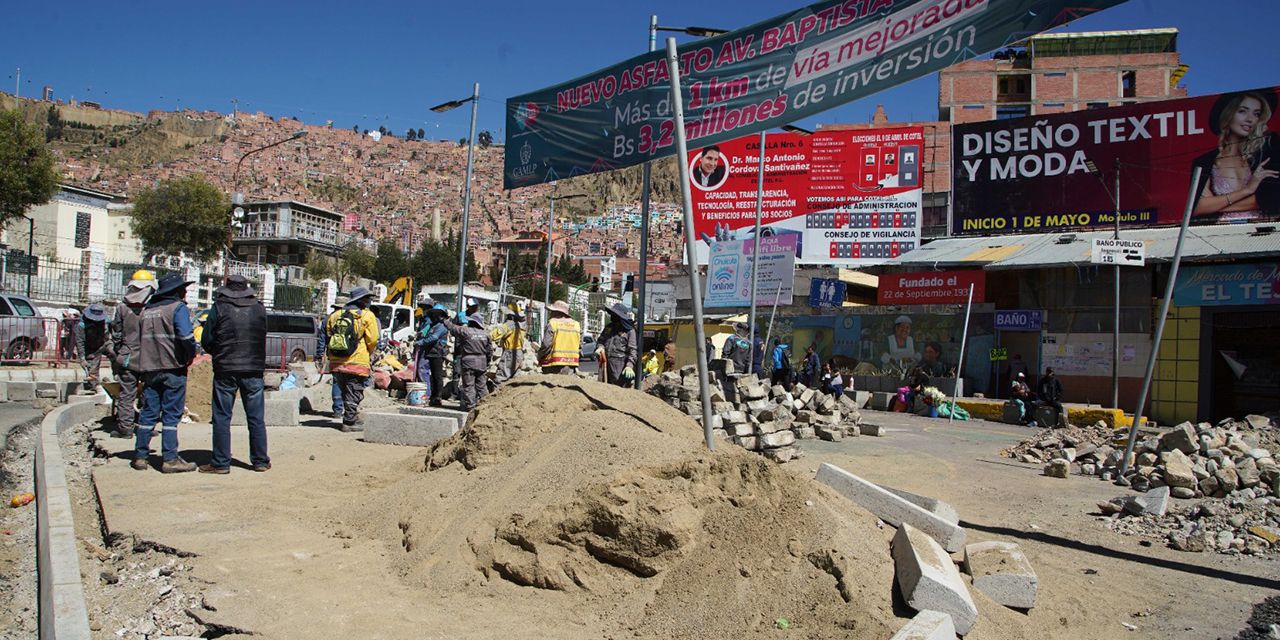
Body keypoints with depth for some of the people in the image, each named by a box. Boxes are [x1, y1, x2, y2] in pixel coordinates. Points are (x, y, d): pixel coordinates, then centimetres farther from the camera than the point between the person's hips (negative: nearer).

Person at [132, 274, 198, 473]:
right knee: (171, 415, -3)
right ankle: (170, 459, -3)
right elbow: (185, 336, -18)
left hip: (148, 368, 6)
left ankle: (140, 456, 13)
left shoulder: (146, 310, 16)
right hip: (172, 368, -6)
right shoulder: (178, 308, -6)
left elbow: (141, 339, 18)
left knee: (148, 414, 11)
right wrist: (190, 356, -3)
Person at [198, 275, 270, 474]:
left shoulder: (218, 308, -4)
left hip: (225, 370, -2)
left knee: (221, 418, 5)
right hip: (254, 369, 2)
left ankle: (220, 463, 6)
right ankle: (260, 461, 13)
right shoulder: (259, 309, 4)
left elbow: (206, 340, 1)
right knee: (256, 418, 9)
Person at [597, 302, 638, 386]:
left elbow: (633, 351, -8)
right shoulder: (609, 327, 19)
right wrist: (600, 347, 6)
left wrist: (629, 366, -20)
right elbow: (600, 340, 30)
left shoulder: (629, 331, -2)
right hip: (606, 364, 7)